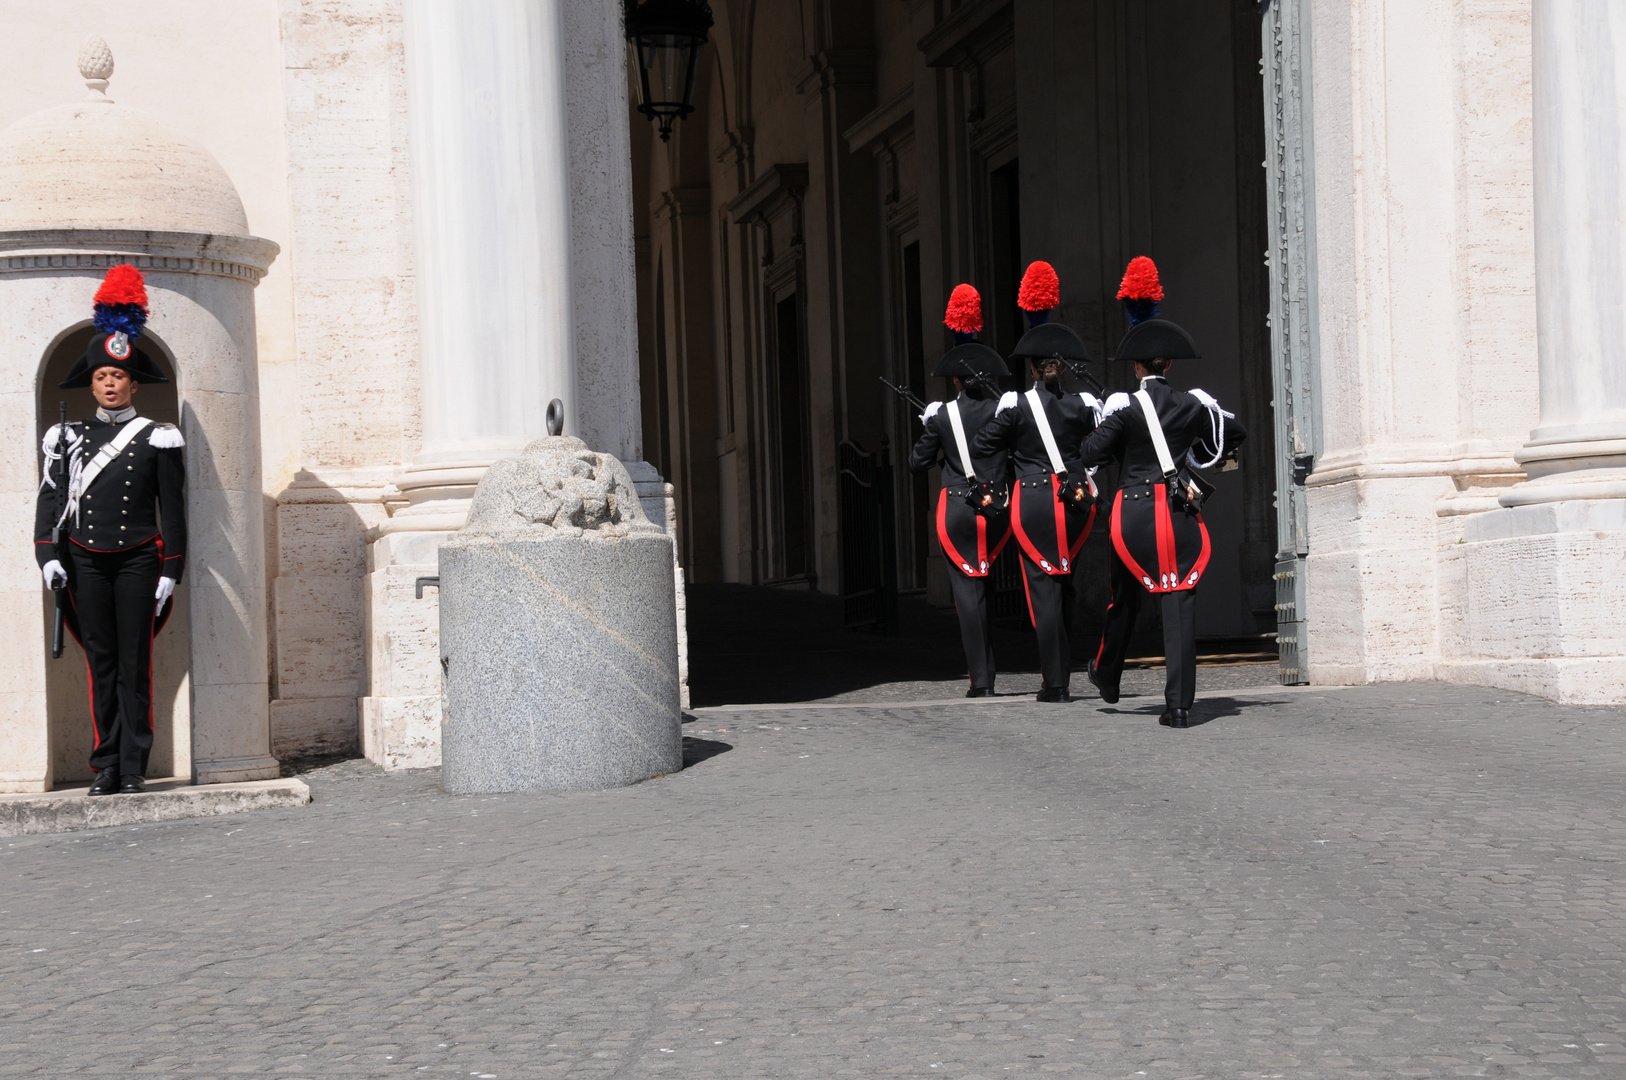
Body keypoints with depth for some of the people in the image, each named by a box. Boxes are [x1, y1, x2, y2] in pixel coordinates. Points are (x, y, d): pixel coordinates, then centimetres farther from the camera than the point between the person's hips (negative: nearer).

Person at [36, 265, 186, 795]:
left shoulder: (158, 439, 4)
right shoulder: (69, 437, 10)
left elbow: (172, 509, 4)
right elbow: (51, 497, 6)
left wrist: (170, 572, -1)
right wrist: (48, 555, -7)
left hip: (138, 560, -2)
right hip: (86, 562, 2)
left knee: (135, 664, -2)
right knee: (101, 663, 3)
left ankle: (134, 766, 1)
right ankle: (107, 765, 6)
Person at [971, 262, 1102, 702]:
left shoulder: (1016, 406, -6)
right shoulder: (1084, 405, 0)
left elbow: (981, 448, 0)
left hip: (1033, 501, -3)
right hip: (1075, 501, 3)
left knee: (1043, 588, -1)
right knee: (1065, 587, 15)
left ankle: (1055, 683, -4)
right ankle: (1062, 675, 19)